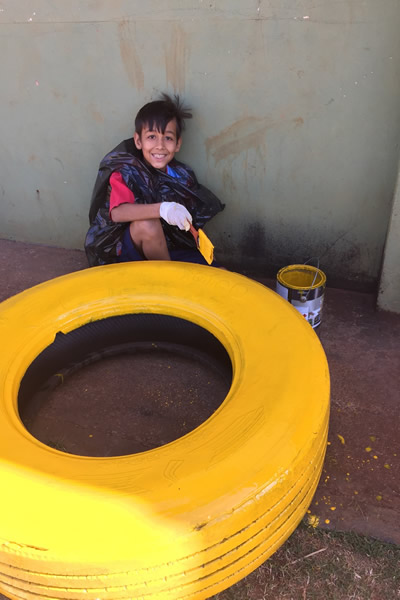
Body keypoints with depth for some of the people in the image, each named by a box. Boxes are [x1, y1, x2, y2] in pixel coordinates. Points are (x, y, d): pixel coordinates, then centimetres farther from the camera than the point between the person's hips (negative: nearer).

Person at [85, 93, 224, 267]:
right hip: (128, 251, -3)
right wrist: (161, 209, -46)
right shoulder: (125, 173, -11)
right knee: (147, 224, -36)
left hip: (170, 249, 3)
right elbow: (117, 213, -32)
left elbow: (191, 222, 10)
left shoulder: (182, 175, 2)